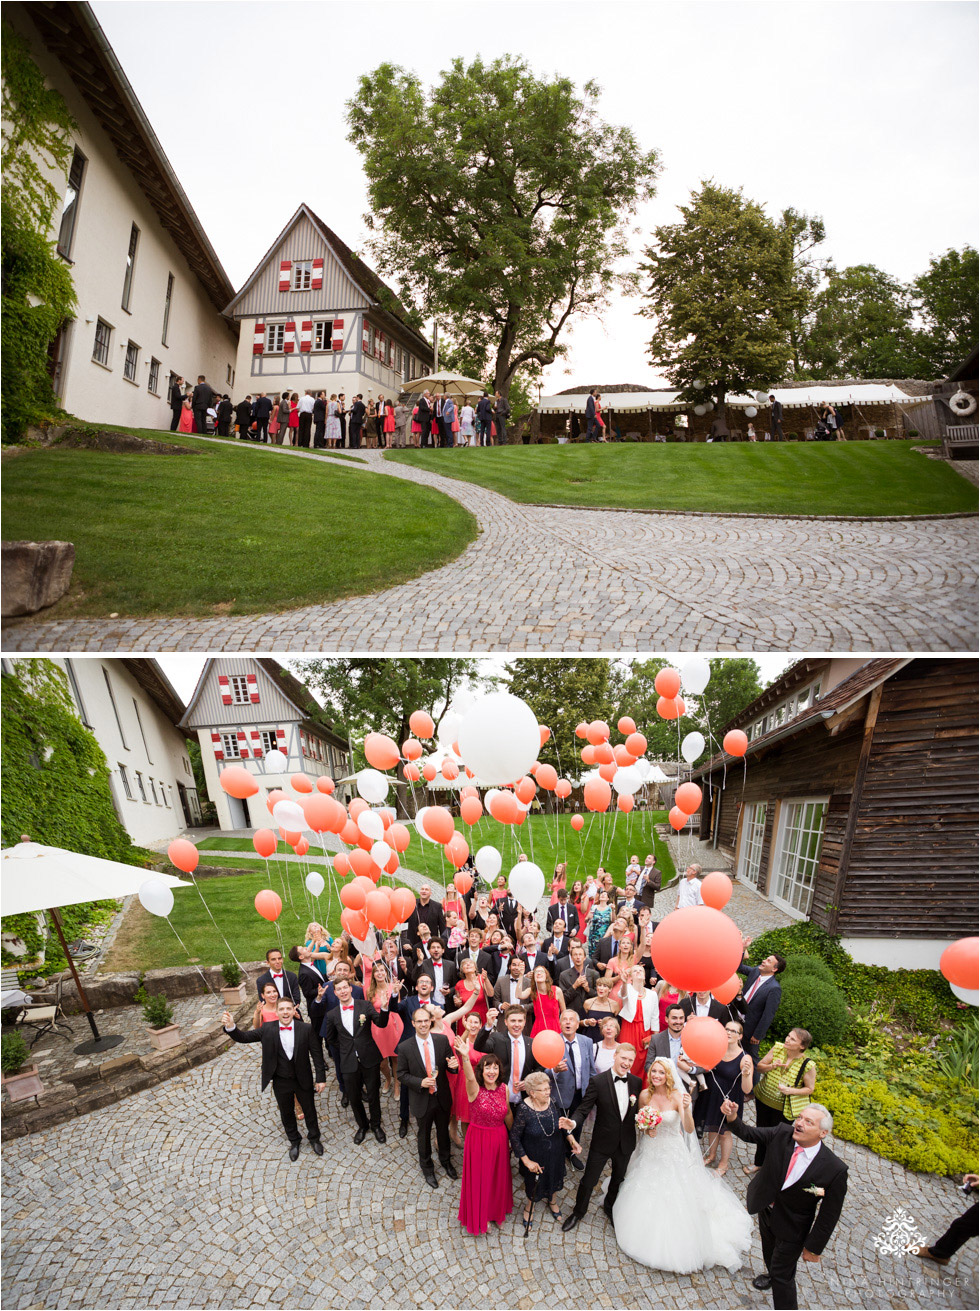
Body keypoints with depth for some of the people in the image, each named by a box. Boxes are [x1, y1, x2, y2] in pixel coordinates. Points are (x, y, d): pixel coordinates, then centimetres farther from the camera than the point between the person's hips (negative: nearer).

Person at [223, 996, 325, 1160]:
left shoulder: (305, 1029, -17)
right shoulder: (268, 1030, -13)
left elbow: (316, 1054, -10)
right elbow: (243, 1037, -14)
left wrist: (321, 1078, -10)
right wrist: (230, 1026, -35)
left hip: (303, 1080, -1)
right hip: (281, 1083, 1)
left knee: (309, 1110, 17)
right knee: (286, 1113, 20)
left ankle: (314, 1138, 46)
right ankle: (294, 1141, 48)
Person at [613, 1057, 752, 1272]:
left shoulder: (677, 1096, -19)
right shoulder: (644, 1095, -10)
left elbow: (689, 1129, -29)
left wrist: (686, 1109, -45)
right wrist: (646, 1129, -15)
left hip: (673, 1153, -3)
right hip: (650, 1151, 3)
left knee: (675, 1201, -2)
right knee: (646, 1199, 11)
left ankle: (682, 1252, 21)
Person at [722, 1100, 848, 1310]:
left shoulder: (835, 1169, -31)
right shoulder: (782, 1134, -24)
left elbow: (829, 1214, -20)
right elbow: (748, 1133, -17)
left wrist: (813, 1248, -11)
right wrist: (732, 1117, -39)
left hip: (791, 1227, -5)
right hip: (766, 1210, 5)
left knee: (783, 1276, 10)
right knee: (769, 1250, 33)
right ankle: (772, 1275, 62)